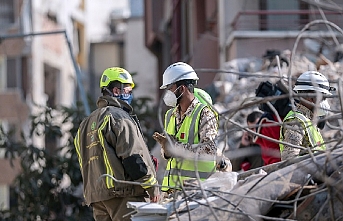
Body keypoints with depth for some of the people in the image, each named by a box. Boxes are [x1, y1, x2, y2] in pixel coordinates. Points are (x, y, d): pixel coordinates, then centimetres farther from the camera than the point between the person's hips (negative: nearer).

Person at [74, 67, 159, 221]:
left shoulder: (86, 123, 22)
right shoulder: (119, 117, -7)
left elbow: (84, 164, 21)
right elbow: (133, 156, -14)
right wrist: (152, 185, -8)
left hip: (95, 194, 9)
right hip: (123, 194, -9)